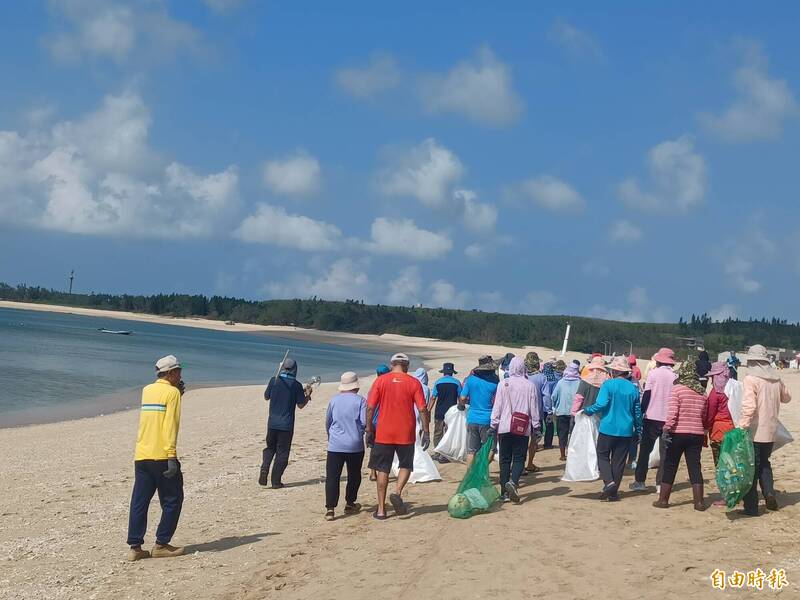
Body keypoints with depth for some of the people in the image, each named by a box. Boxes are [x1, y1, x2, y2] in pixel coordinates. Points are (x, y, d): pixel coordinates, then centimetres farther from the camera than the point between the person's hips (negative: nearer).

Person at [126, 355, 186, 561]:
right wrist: (172, 456, -19)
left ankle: (135, 547, 5)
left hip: (141, 456, 7)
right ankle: (161, 545, 4)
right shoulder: (172, 392, -6)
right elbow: (170, 426, -15)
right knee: (172, 500, 5)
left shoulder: (147, 390, 15)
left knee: (139, 502, 6)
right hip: (161, 456, -7)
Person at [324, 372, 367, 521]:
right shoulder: (360, 400, -4)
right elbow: (365, 422, -10)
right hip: (355, 445, -1)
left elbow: (327, 422, 14)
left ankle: (330, 509, -12)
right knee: (354, 475, 18)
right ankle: (350, 504, 27)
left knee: (332, 477, -3)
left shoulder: (334, 400, 4)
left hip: (335, 445, 1)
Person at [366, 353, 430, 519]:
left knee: (383, 470, 9)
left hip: (383, 434, 0)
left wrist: (369, 430, 3)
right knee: (405, 466, 18)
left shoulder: (380, 381, -1)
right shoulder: (414, 383, -2)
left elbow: (370, 407, -5)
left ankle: (381, 510, 10)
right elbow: (422, 409, -6)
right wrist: (426, 432, 1)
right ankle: (397, 493, -8)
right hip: (406, 434, 0)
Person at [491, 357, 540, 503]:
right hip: (523, 428, 0)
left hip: (505, 427, 0)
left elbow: (497, 405, -1)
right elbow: (534, 407, 3)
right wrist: (536, 425, 13)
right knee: (519, 458, 3)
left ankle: (505, 491, 8)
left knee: (505, 458, 8)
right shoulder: (529, 385, -1)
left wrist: (494, 424, 6)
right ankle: (513, 482, -23)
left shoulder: (503, 384, -3)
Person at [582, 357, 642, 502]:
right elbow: (637, 412, 11)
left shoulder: (608, 385, -9)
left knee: (603, 455, 10)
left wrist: (587, 411, -1)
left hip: (608, 428, -4)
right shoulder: (633, 388, 4)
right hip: (626, 430, 4)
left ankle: (609, 482, -11)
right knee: (619, 460, 9)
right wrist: (638, 430, 21)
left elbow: (601, 405, -19)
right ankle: (613, 492, 11)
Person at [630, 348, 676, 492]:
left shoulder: (653, 373, -5)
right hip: (669, 419, 2)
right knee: (665, 452, 9)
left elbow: (646, 395, -6)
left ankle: (640, 481, 8)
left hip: (652, 417, -1)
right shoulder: (676, 377, 0)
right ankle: (661, 482, 6)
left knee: (645, 450, 8)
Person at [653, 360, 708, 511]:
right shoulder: (702, 392, 7)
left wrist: (666, 430, -12)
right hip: (697, 434, 4)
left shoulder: (677, 388, -8)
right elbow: (704, 416, 10)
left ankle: (663, 499, 9)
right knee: (695, 467, 7)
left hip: (678, 433, -4)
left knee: (669, 466, 6)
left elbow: (672, 412, -15)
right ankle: (699, 502, 5)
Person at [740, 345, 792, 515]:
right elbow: (786, 398, 25)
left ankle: (751, 507, 4)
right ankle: (769, 492, 5)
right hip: (770, 432, 6)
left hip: (754, 432, -6)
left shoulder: (750, 379, -14)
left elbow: (749, 406, -25)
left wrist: (742, 427, -26)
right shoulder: (776, 379, 6)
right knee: (764, 463, 25)